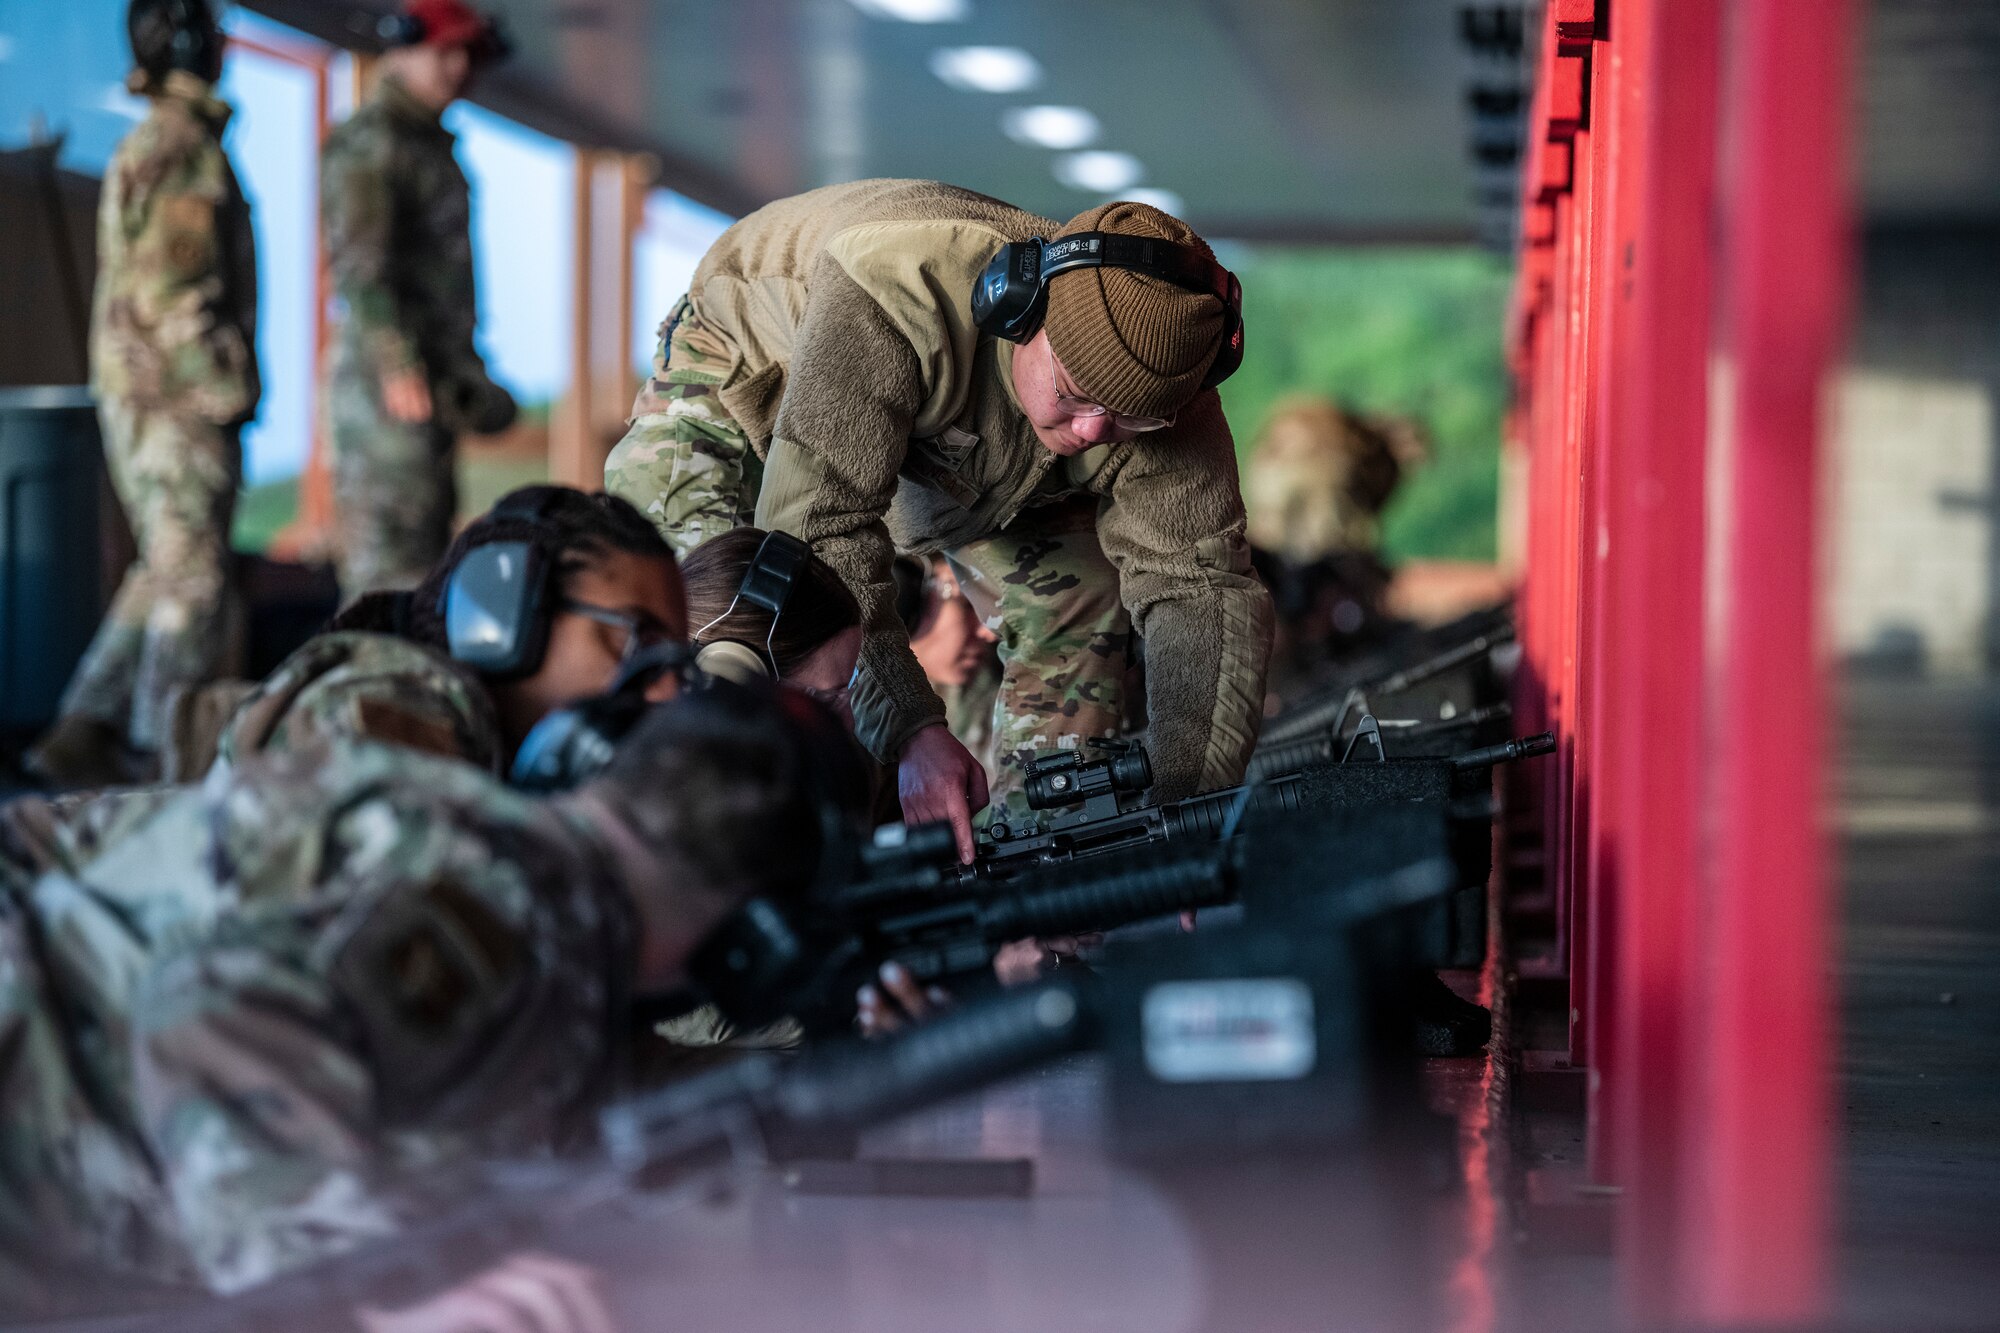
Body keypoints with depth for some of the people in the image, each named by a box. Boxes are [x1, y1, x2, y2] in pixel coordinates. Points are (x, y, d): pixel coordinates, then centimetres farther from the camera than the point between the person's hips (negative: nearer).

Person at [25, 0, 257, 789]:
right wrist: (225, 390, -20)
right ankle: (163, 756, -3)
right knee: (193, 578, -5)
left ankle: (82, 736, 10)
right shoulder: (182, 149, -13)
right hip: (182, 398, -10)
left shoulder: (142, 150, 18)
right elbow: (168, 289, -20)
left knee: (166, 575, 13)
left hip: (135, 392, 10)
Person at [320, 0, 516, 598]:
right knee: (388, 537, -13)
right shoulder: (370, 142, -9)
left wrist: (466, 366, 23)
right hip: (383, 373, -10)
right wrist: (397, 364, -27)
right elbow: (360, 260, -19)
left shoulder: (431, 143, 22)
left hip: (435, 374, 10)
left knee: (430, 522, 11)